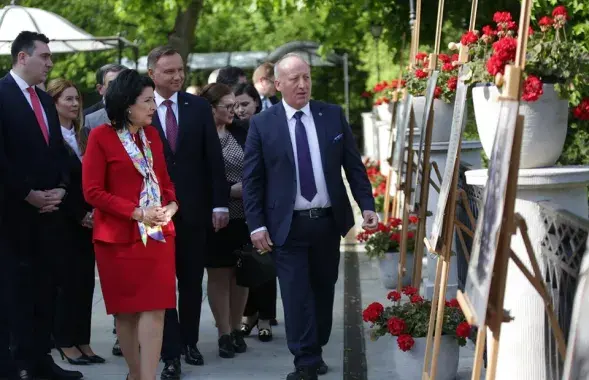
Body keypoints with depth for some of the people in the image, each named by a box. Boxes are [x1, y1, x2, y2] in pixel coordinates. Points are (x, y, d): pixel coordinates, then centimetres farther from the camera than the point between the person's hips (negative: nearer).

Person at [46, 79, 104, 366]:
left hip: (87, 221, 6)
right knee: (68, 280, -2)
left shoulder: (83, 136, 13)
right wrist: (79, 215, -11)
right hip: (64, 222, -6)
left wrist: (93, 212, -1)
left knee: (85, 281, 6)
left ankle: (83, 341, 12)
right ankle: (65, 342, 8)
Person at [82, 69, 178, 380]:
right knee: (126, 310, 7)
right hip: (119, 237, -4)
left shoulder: (151, 134, 9)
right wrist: (137, 213, -17)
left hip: (157, 234, 4)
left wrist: (170, 205, -5)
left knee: (154, 308, -7)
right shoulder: (101, 137, -7)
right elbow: (92, 191, -10)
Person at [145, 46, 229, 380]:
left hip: (194, 209, 3)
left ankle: (189, 341, 27)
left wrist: (220, 203, -2)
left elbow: (214, 159, 3)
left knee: (193, 281, 12)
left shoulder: (199, 107, 3)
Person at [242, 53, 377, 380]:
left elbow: (353, 165, 6)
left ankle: (316, 351, 25)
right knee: (297, 295, -5)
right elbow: (251, 179, -1)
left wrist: (367, 205, -3)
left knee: (323, 290, 11)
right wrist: (256, 224, -7)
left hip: (328, 220, 3)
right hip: (287, 226, -3)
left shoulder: (333, 115, 4)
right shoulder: (262, 124, -2)